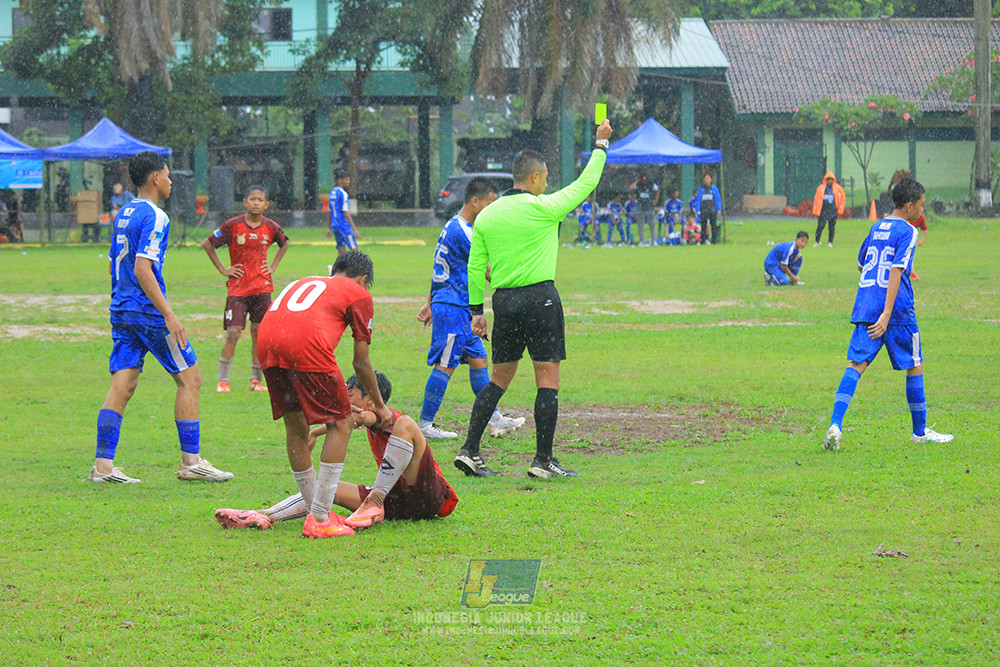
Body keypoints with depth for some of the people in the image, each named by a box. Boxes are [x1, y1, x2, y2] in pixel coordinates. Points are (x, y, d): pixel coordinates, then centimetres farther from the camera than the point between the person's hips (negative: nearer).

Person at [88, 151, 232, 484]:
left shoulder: (124, 214, 14)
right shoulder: (154, 216, -13)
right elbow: (142, 269, -22)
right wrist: (169, 315, -22)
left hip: (121, 310, 8)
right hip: (148, 311, -8)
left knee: (122, 385, 5)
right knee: (189, 378, 2)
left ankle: (103, 465, -1)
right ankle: (191, 462, 2)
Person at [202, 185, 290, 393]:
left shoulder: (271, 227, 1)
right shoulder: (233, 225, -7)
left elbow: (284, 244, 23)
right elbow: (207, 244, 3)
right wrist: (222, 269, 0)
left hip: (262, 286, 2)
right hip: (237, 287, -2)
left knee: (259, 333, 4)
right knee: (233, 332, -9)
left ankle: (256, 380, 14)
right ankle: (223, 380, -2)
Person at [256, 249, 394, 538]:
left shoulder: (304, 283, 38)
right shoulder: (359, 294, 22)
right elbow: (361, 363, 22)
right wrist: (379, 406, 38)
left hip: (266, 344, 6)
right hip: (305, 344, -6)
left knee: (295, 426, 21)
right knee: (340, 424, 8)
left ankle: (317, 512, 29)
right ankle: (319, 521, 4)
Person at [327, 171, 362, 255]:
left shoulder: (332, 192, 13)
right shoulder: (343, 194, -13)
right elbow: (346, 213, -18)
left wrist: (330, 228, 26)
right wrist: (354, 229, -20)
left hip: (334, 225, 9)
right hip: (344, 225, -9)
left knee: (341, 251, 10)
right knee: (354, 249, -8)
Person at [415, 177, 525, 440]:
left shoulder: (452, 227, 15)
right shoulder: (462, 231, -17)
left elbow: (441, 270, 22)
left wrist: (430, 304, 26)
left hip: (460, 309, 10)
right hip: (452, 308, -10)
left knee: (478, 360, 10)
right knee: (445, 366, -6)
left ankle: (494, 420, 13)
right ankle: (425, 425, -1)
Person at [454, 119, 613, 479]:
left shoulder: (486, 216, 7)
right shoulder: (543, 208, -8)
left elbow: (475, 269, 10)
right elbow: (585, 183, 3)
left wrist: (477, 310, 17)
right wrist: (601, 145, 15)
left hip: (503, 301, 6)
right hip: (539, 297, -6)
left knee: (499, 378, 13)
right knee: (548, 379, -1)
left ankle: (470, 450, 6)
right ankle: (543, 460, -4)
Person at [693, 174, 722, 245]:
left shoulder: (714, 188, 7)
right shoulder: (701, 189, 8)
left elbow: (718, 199, 7)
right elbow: (698, 200, 8)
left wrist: (719, 209, -1)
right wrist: (697, 210, 1)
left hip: (712, 210, 0)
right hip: (704, 209, 0)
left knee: (714, 225, -3)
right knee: (704, 225, -2)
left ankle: (714, 241, 1)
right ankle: (703, 241, 0)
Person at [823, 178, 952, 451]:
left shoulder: (876, 227, 15)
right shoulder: (907, 231, -6)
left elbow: (861, 264, 27)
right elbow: (897, 271, -16)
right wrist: (887, 314, -22)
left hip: (864, 304, 6)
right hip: (897, 309, -6)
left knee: (856, 364, -3)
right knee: (915, 366, 10)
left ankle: (835, 425, -22)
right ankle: (920, 431, 19)